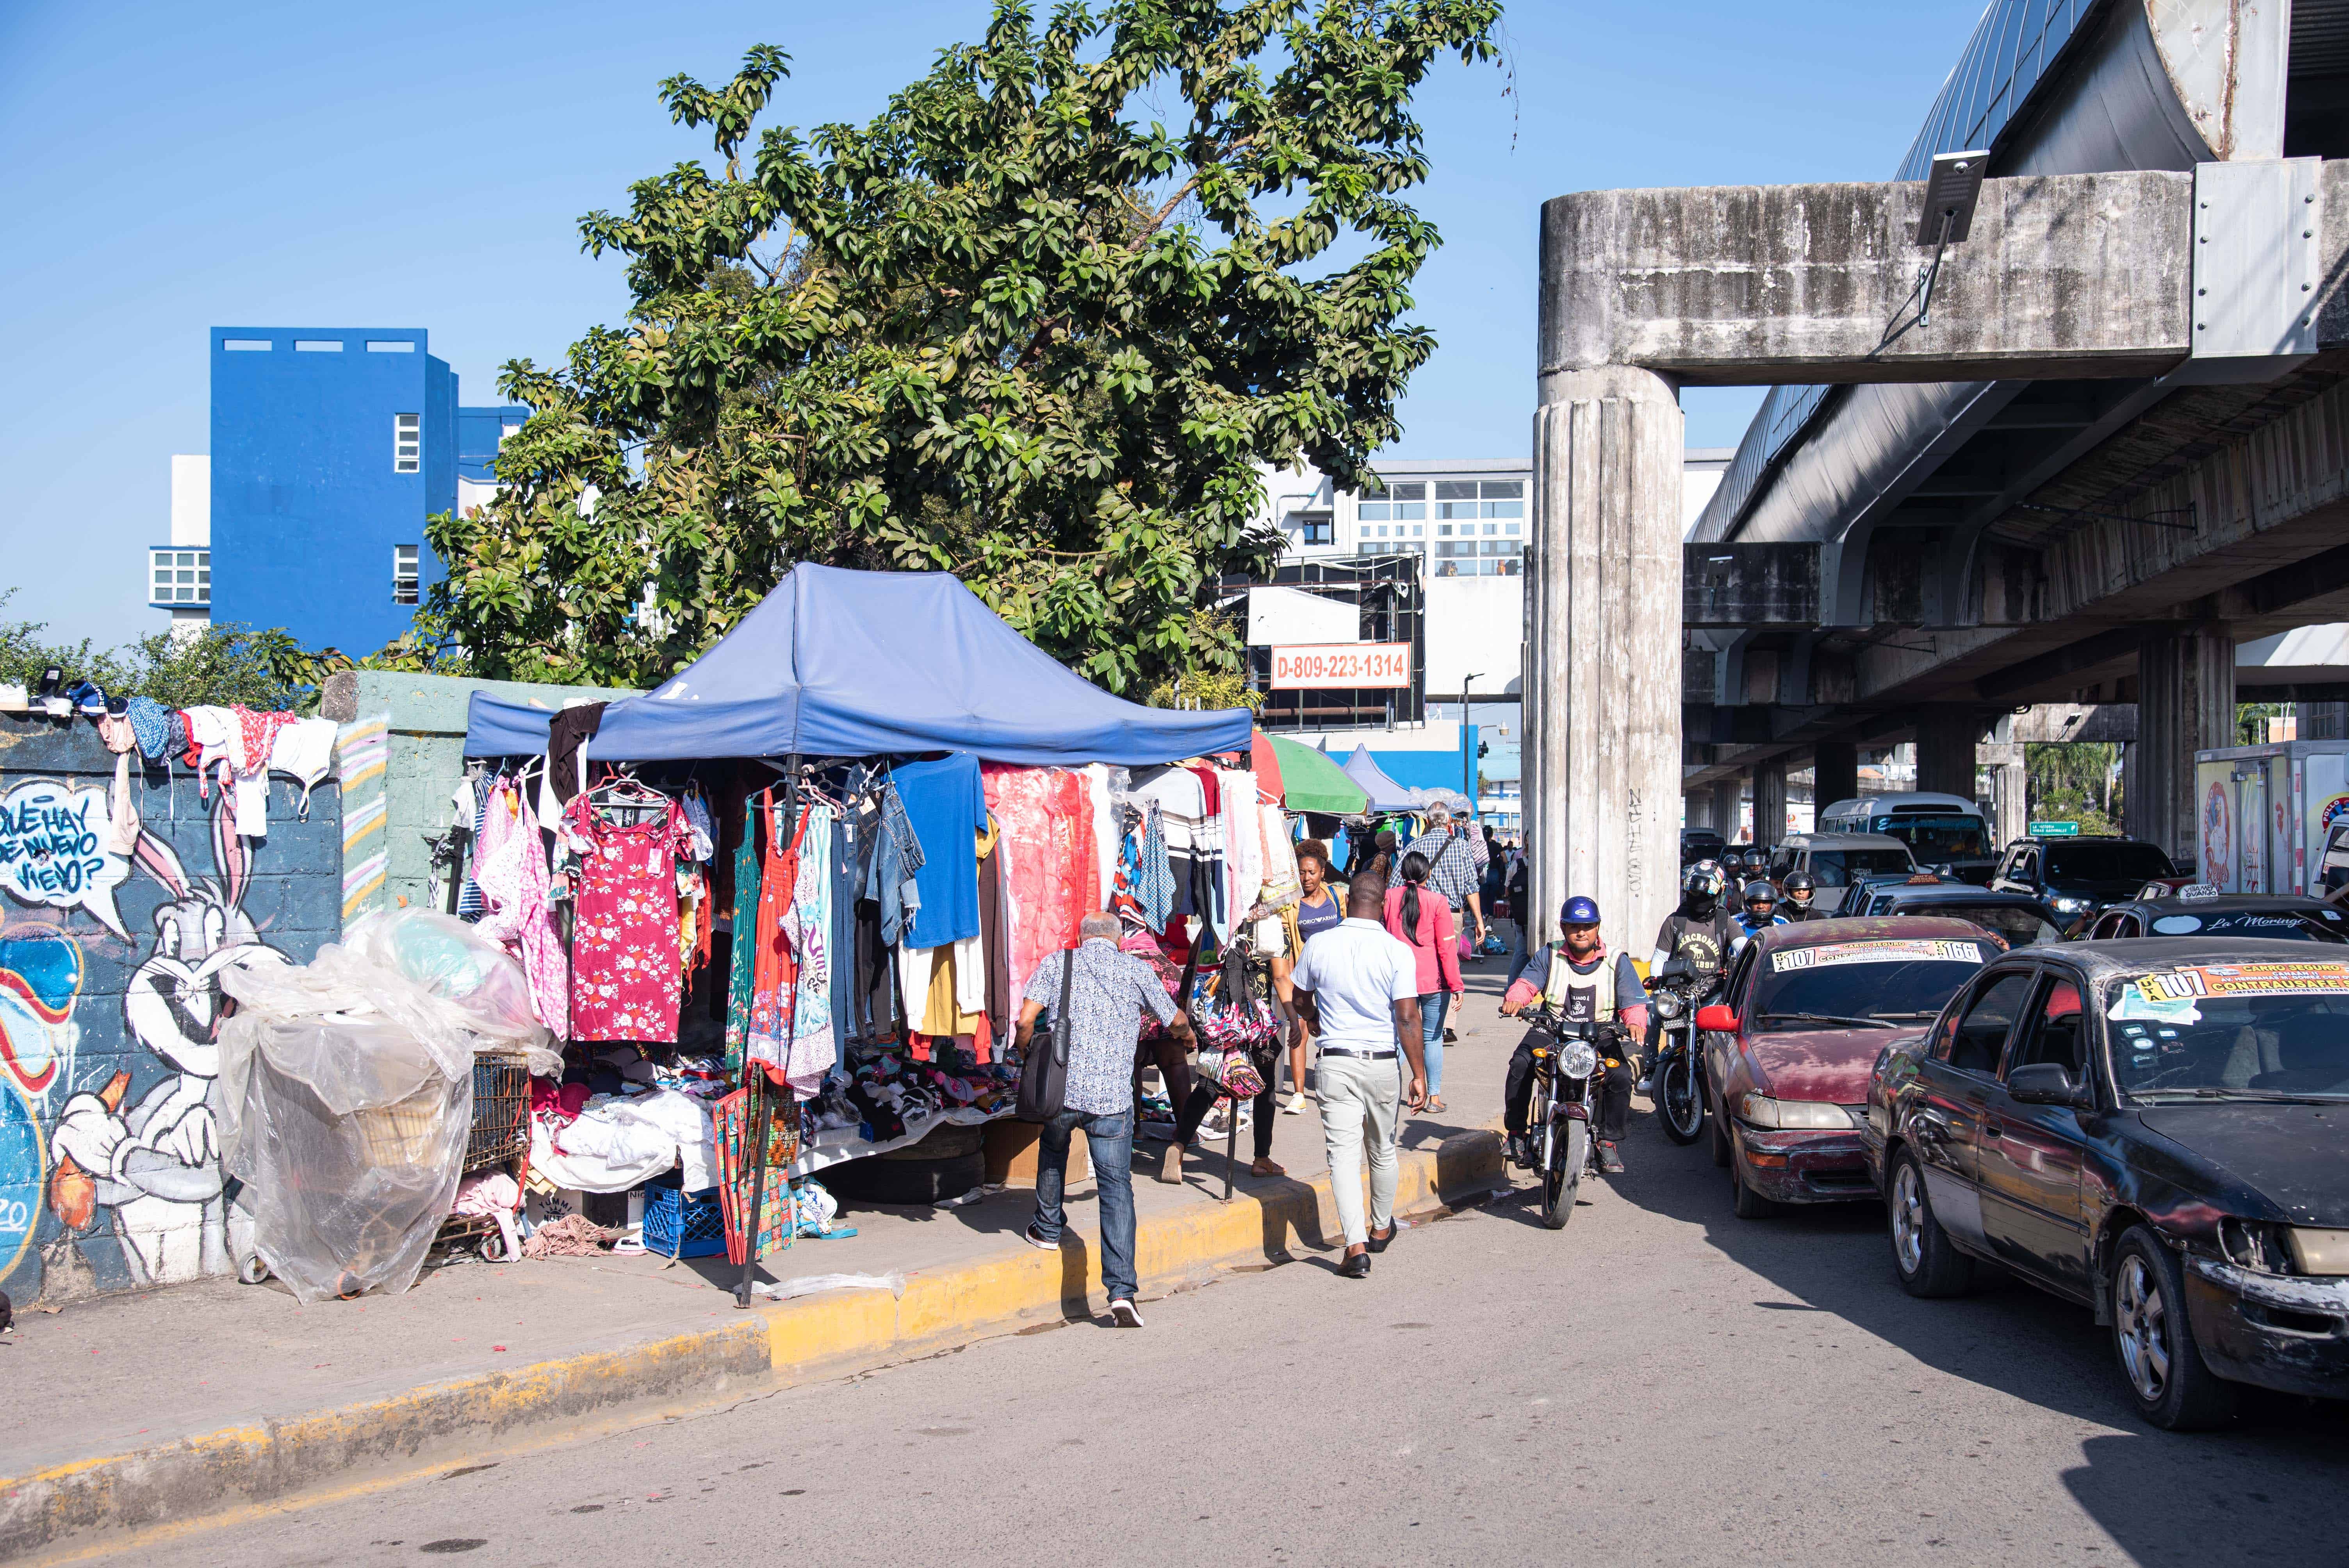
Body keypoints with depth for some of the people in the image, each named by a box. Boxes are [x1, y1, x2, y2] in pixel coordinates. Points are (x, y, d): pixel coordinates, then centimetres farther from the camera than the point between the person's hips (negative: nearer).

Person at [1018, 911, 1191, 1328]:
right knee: (1117, 1188, -1)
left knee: (1053, 1151, 33)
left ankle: (1047, 1229, 47)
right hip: (1114, 1095, -1)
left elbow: (1026, 1018, -2)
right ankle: (1121, 1291, -11)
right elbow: (1176, 1022, 18)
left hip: (1062, 1088, 1)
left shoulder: (1056, 963, 9)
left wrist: (1024, 1052, 19)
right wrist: (1188, 1039, 42)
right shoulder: (1136, 969, 10)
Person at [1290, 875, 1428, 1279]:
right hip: (1382, 1063, 0)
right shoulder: (1398, 952, -9)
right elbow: (1408, 1019, -12)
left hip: (1336, 1061, 0)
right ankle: (1380, 1229, 38)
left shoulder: (1318, 946, -3)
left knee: (1344, 1154, -3)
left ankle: (1356, 1245, -15)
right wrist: (1419, 1075, -4)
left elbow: (1301, 1001, 13)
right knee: (1382, 1151, 19)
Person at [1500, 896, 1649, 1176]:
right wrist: (1515, 999, -29)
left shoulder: (1617, 961, 6)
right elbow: (1527, 982, -4)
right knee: (1520, 1064, -26)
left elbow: (1634, 1003, 0)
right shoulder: (1549, 956, 9)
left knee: (1621, 1074, -28)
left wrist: (1635, 1023, -24)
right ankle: (1516, 1133, -10)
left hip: (1603, 1033, -1)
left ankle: (1610, 1143, -11)